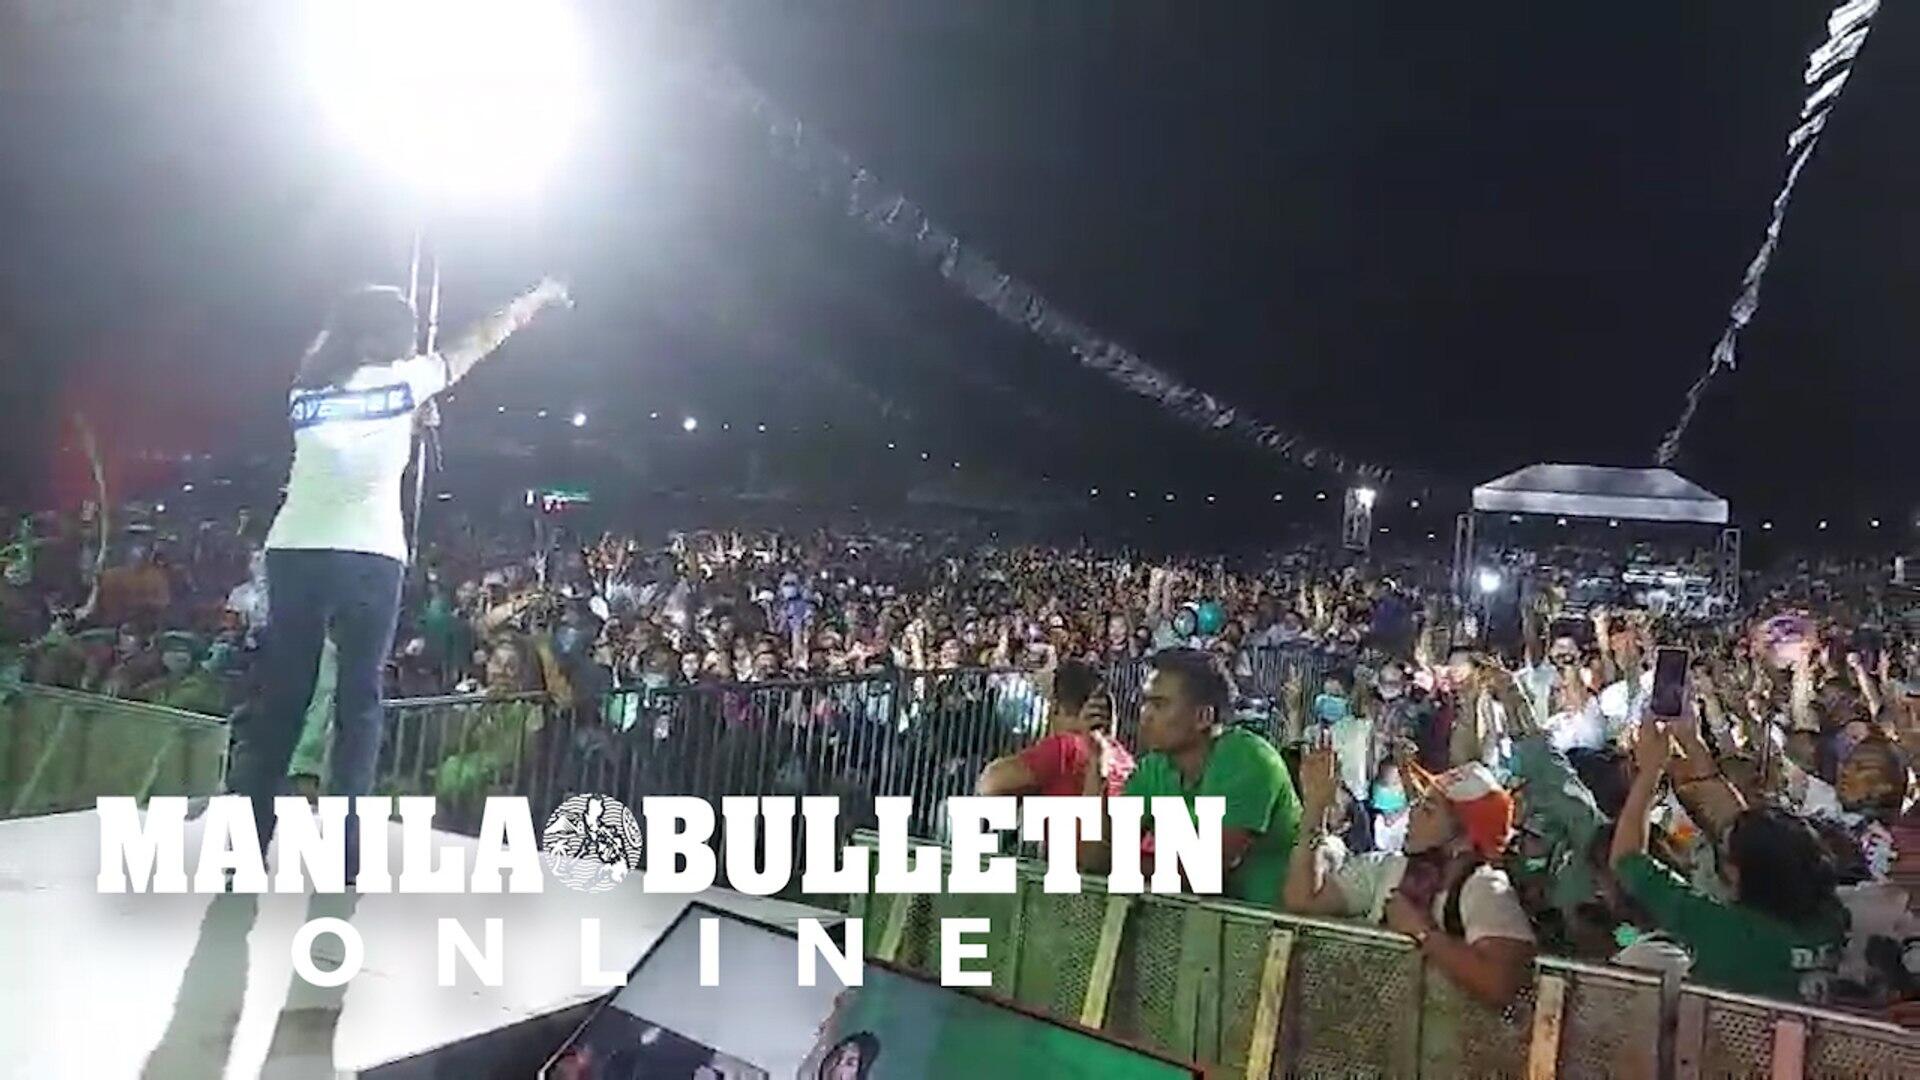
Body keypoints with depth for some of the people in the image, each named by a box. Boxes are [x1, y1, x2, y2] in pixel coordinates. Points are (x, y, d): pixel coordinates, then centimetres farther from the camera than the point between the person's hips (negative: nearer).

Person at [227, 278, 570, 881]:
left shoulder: (307, 389, 13)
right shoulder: (402, 380, 5)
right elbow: (481, 340, 19)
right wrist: (537, 299, 32)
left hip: (293, 552, 4)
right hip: (367, 557, -4)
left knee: (281, 700, 10)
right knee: (358, 704, 3)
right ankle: (342, 856, 4)